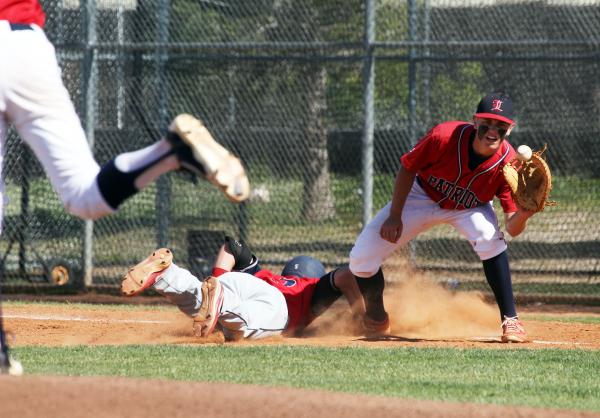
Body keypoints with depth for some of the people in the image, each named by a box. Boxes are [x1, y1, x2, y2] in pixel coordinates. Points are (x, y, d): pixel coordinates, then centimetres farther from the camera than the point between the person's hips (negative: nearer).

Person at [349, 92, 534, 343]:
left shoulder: (508, 163, -30)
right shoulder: (444, 137, -34)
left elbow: (512, 229, -30)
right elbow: (407, 168, -15)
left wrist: (523, 214, -52)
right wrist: (394, 216, -14)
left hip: (469, 208, 0)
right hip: (422, 196, 0)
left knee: (490, 237, -35)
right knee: (361, 258, -9)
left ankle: (510, 320, -22)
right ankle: (375, 316, 23)